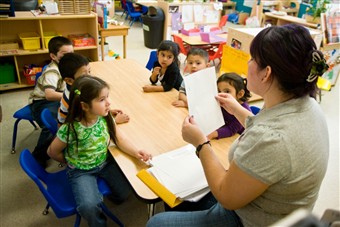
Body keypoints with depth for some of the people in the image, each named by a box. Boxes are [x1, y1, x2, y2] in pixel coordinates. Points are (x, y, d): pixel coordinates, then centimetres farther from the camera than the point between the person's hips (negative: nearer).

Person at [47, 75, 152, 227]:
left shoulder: (105, 117, -16)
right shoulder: (70, 129, -29)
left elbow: (119, 139, -8)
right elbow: (53, 152, -13)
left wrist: (135, 152, -24)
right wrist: (73, 163, 0)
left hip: (105, 162, 4)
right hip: (81, 171, -4)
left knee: (126, 190, -6)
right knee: (89, 206, -23)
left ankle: (117, 197, 31)